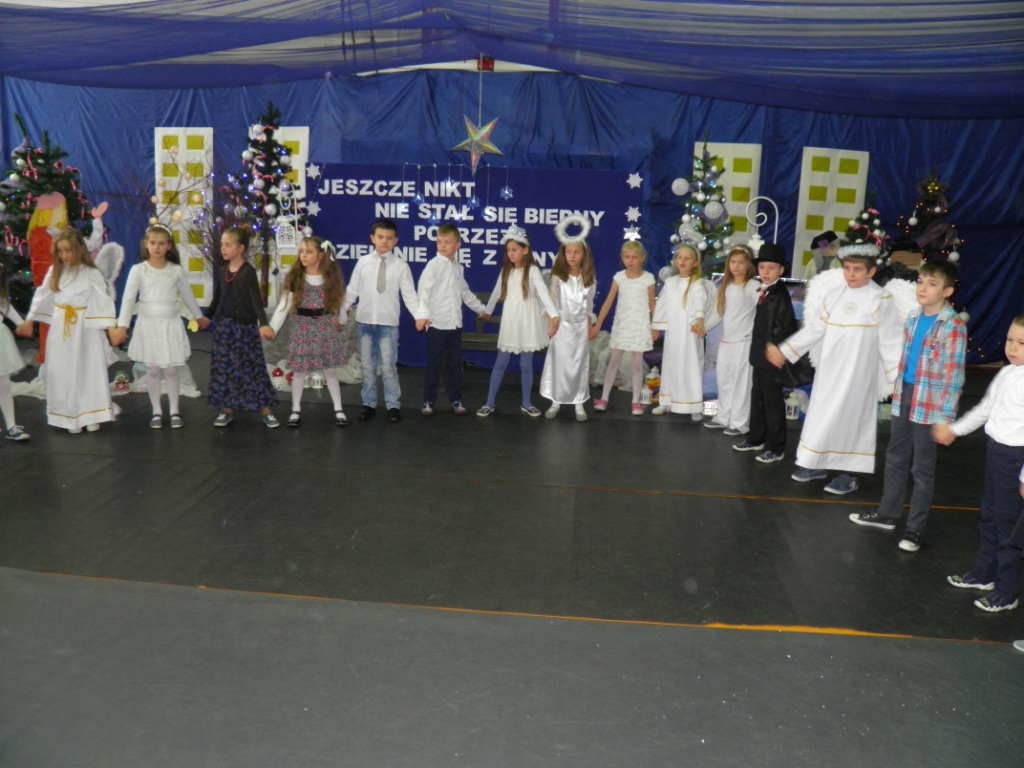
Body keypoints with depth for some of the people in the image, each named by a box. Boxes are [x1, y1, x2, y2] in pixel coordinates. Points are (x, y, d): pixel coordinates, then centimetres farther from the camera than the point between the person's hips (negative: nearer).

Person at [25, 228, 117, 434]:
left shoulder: (92, 273, -9)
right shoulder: (54, 271, 4)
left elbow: (103, 301, -14)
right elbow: (42, 296, 12)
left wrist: (112, 326, -21)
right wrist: (29, 320, 16)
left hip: (86, 330, -4)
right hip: (61, 329, 4)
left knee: (90, 372, 3)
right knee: (63, 374, 9)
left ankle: (91, 415, 14)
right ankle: (70, 417, 20)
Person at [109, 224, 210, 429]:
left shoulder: (176, 270, 0)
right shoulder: (138, 270, -5)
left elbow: (187, 296, 14)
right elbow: (128, 299, -9)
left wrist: (199, 316, 25)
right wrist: (122, 326, -17)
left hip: (170, 325, 1)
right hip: (148, 325, 0)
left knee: (170, 370, 6)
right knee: (152, 370, 7)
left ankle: (174, 411, 17)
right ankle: (157, 412, 19)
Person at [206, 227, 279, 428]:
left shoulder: (248, 271, -11)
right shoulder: (220, 271, 5)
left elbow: (256, 299, -19)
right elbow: (217, 298, 16)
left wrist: (264, 324, -32)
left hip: (245, 326, -5)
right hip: (223, 325, 5)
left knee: (254, 368, -2)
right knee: (224, 368, 7)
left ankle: (266, 411, 6)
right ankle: (226, 410, 18)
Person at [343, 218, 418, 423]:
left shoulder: (401, 266, -2)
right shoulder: (363, 262, 4)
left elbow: (409, 295, -4)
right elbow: (352, 290, 9)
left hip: (388, 323, -3)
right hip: (365, 321, 3)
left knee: (388, 366, 0)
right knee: (367, 365, 11)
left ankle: (393, 405, 13)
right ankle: (369, 404, 23)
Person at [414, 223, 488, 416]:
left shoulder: (458, 267, 12)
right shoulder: (433, 265, -8)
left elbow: (466, 292, 27)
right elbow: (423, 291, -21)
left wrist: (480, 308, 35)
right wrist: (422, 314, -36)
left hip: (455, 324, 6)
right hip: (437, 324, -6)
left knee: (456, 364, 11)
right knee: (434, 365, 2)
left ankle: (456, 400, 21)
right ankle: (428, 401, 13)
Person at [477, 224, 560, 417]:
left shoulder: (532, 271, -9)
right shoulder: (506, 271, 6)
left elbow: (543, 293, -24)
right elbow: (496, 293, 19)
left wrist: (554, 315, -37)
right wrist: (487, 310, 29)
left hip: (527, 322, -3)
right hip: (509, 322, 3)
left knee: (526, 364, 5)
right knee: (501, 363, 6)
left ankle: (526, 403, 19)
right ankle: (490, 403, 11)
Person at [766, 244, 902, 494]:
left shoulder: (880, 299, -10)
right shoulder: (834, 295, 5)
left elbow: (890, 342, -8)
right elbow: (814, 329, 10)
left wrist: (896, 376, -9)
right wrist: (784, 351, 10)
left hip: (856, 372, -5)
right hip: (829, 370, 6)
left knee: (850, 417, 1)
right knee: (821, 413, 12)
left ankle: (848, 474, 13)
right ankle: (816, 464, 27)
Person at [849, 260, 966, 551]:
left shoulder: (953, 327, -16)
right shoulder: (913, 318, 6)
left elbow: (954, 375, -16)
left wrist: (946, 416, -18)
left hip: (929, 406, -7)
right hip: (904, 400, 7)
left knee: (922, 468, 6)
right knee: (895, 459, 18)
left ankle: (915, 528, 19)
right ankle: (887, 513, 33)